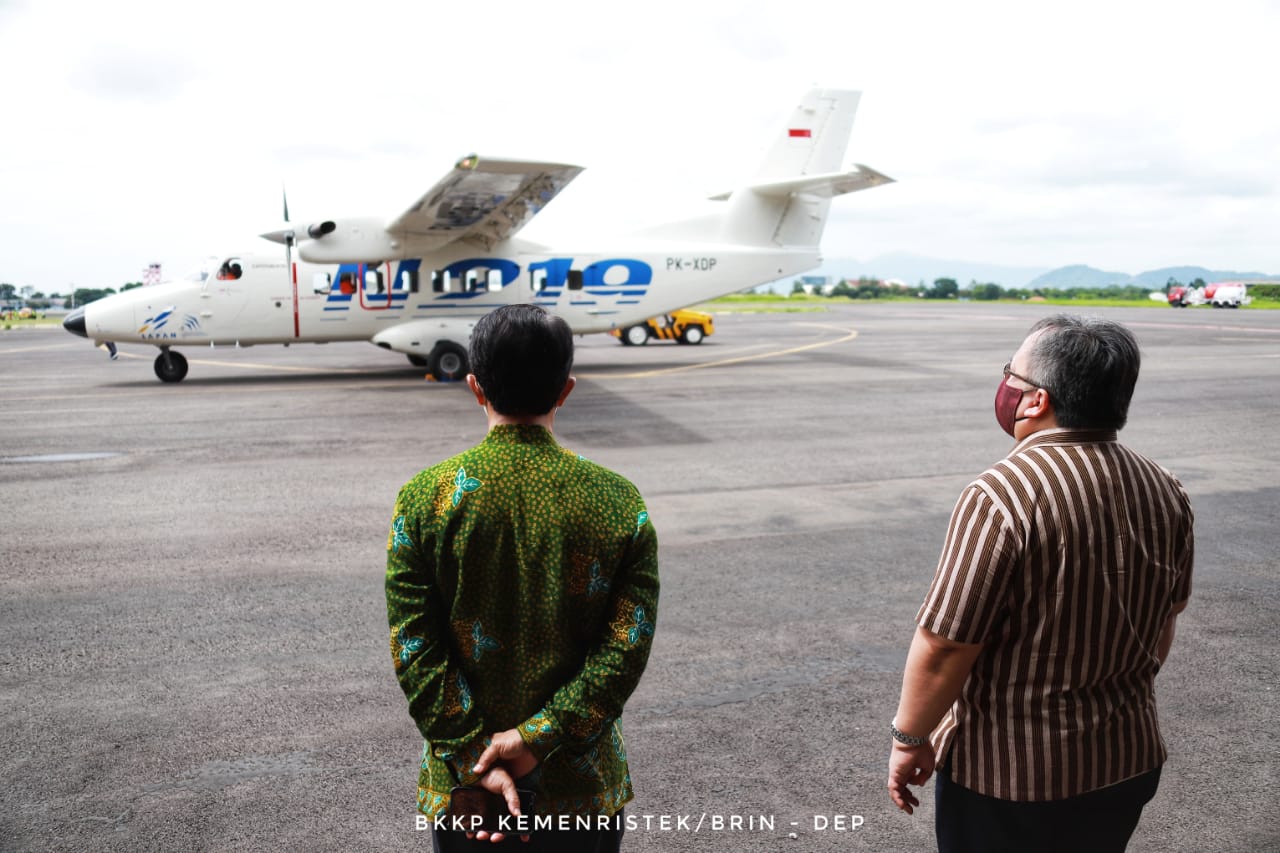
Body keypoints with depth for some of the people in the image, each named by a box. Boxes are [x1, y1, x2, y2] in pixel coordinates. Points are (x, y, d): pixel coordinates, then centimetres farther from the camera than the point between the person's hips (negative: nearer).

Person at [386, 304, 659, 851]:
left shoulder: (423, 498, -11)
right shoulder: (619, 502, -11)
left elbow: (414, 650, -13)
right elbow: (627, 648, -15)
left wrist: (476, 758, -11)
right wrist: (537, 738, -14)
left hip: (461, 788, 0)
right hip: (583, 786, 1)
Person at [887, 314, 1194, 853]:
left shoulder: (1000, 497, -26)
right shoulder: (1165, 494, -3)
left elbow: (944, 647, -24)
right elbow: (1165, 618, 11)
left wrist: (909, 740, -9)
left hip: (1009, 774, -6)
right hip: (1130, 763, 7)